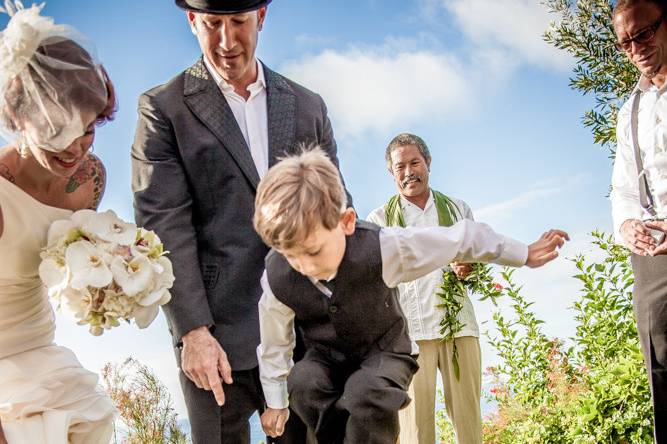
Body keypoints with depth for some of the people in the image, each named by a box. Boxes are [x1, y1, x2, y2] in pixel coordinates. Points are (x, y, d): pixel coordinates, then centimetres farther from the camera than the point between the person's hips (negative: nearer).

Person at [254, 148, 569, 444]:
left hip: (384, 349, -2)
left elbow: (460, 238, -15)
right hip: (327, 356, 2)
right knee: (302, 382, -32)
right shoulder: (276, 279, -24)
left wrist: (524, 255, -3)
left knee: (369, 390, -35)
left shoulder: (382, 247, -30)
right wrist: (275, 402, 7)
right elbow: (273, 343, -3)